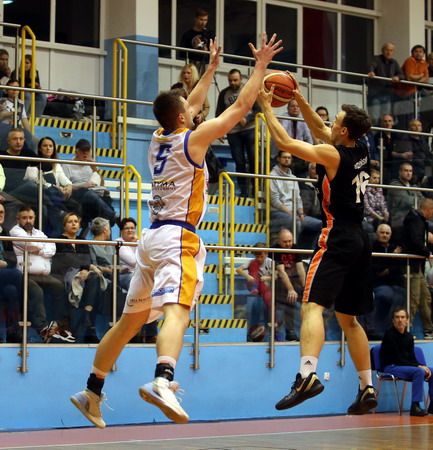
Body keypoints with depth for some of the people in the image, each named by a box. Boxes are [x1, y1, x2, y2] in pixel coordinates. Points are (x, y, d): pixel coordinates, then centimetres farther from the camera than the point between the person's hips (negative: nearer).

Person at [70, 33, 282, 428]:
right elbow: (242, 105, 0)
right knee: (176, 311, -25)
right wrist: (261, 65, 10)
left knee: (131, 319, 16)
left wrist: (212, 69, 42)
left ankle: (92, 393, 21)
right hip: (178, 236, -8)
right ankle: (163, 380, -49)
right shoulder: (193, 139, -4)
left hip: (153, 235, 8)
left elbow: (193, 106, 33)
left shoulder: (159, 139, 15)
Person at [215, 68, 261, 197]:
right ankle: (243, 191, 7)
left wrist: (246, 119, -12)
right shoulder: (224, 94, 10)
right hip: (233, 132, 2)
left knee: (253, 159, -5)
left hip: (249, 130, -2)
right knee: (239, 162, 2)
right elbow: (219, 113, 14)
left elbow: (257, 110, 3)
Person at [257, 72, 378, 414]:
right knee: (348, 318, 16)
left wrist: (267, 107, 3)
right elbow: (319, 129, 25)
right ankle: (367, 388, 17)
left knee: (313, 306, -19)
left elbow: (284, 142, -9)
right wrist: (297, 97, 23)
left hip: (338, 239, -8)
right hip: (360, 241, 8)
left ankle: (307, 374, -39)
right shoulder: (361, 152, 11)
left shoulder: (333, 155, -10)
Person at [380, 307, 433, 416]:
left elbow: (412, 358, 10)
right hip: (391, 367, -8)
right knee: (419, 372, -31)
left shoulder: (409, 336, 11)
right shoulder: (390, 335, -12)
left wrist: (422, 366, -12)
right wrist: (418, 366, -20)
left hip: (407, 366, 8)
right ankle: (415, 406, -33)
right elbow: (397, 359, -16)